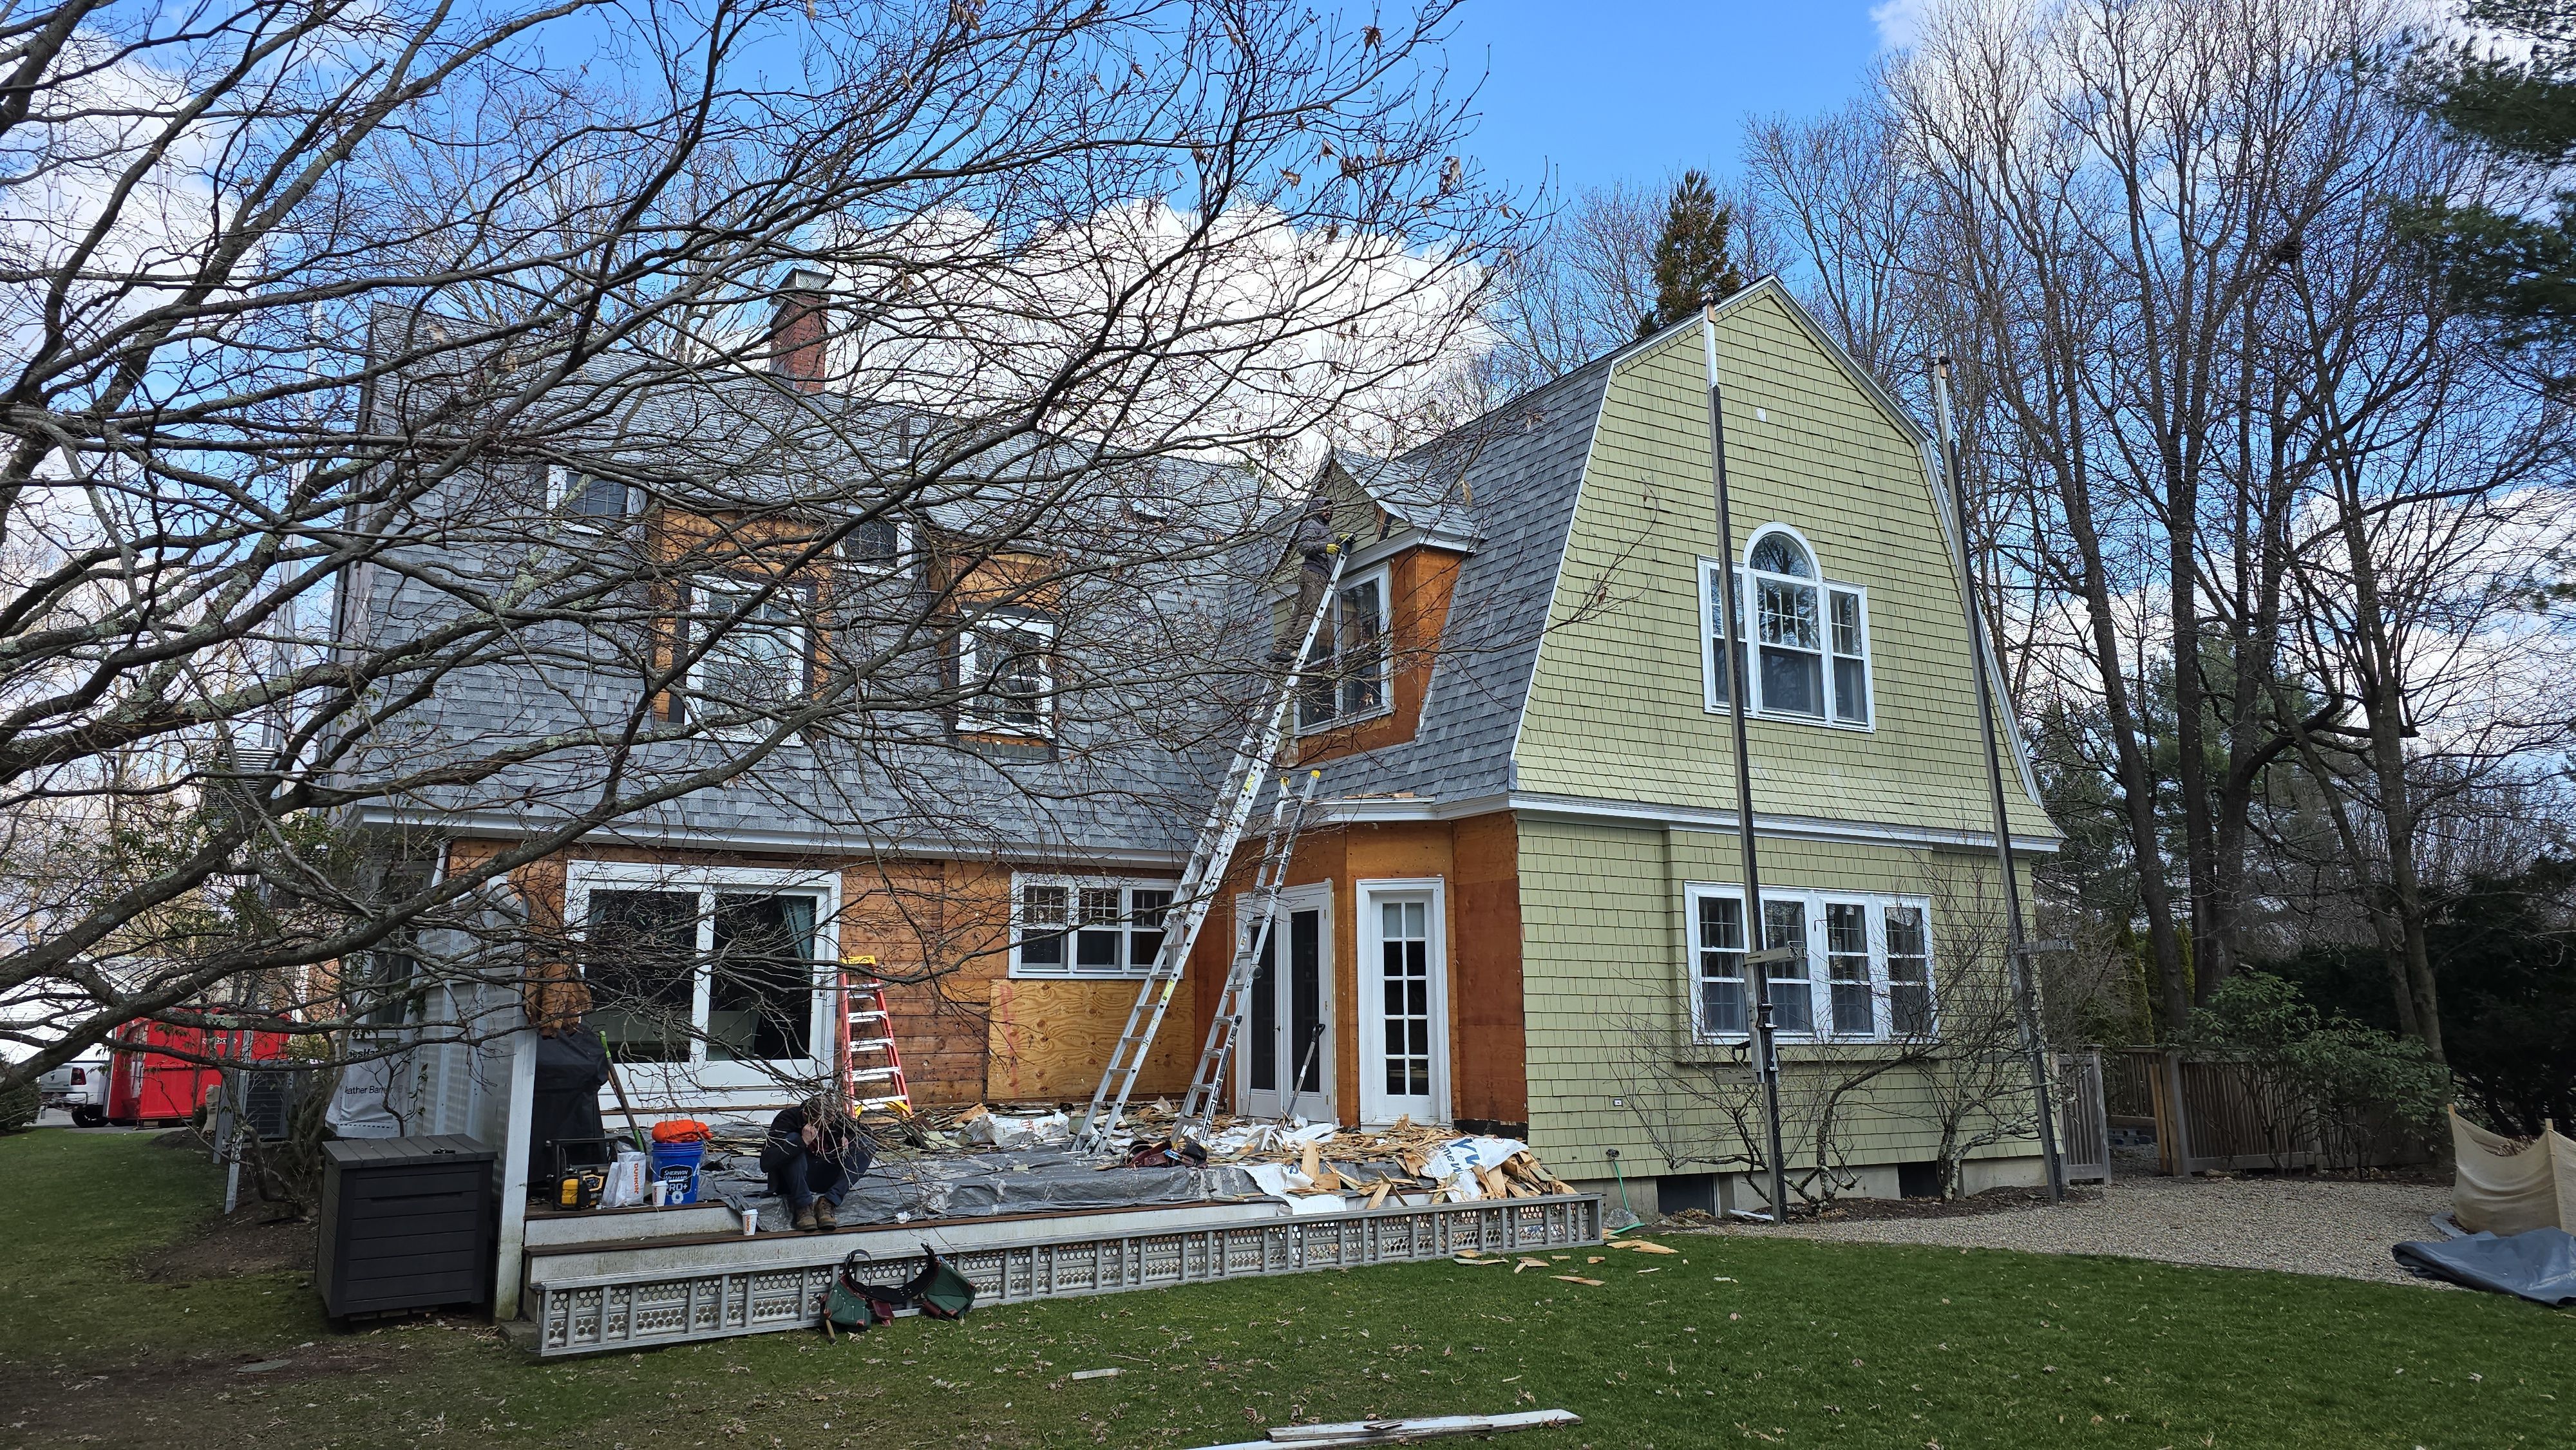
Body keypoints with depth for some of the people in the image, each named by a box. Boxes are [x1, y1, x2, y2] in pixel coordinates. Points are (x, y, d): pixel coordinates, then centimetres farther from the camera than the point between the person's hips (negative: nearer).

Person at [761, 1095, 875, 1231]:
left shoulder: (835, 1117, -8)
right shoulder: (786, 1121, -20)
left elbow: (865, 1131, 7)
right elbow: (765, 1164, -32)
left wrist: (848, 1139, -16)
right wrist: (803, 1142, -40)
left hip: (824, 1179, 4)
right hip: (793, 1182, -4)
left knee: (868, 1147, -15)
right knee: (792, 1139, -31)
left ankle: (827, 1203, -24)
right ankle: (803, 1206, -27)